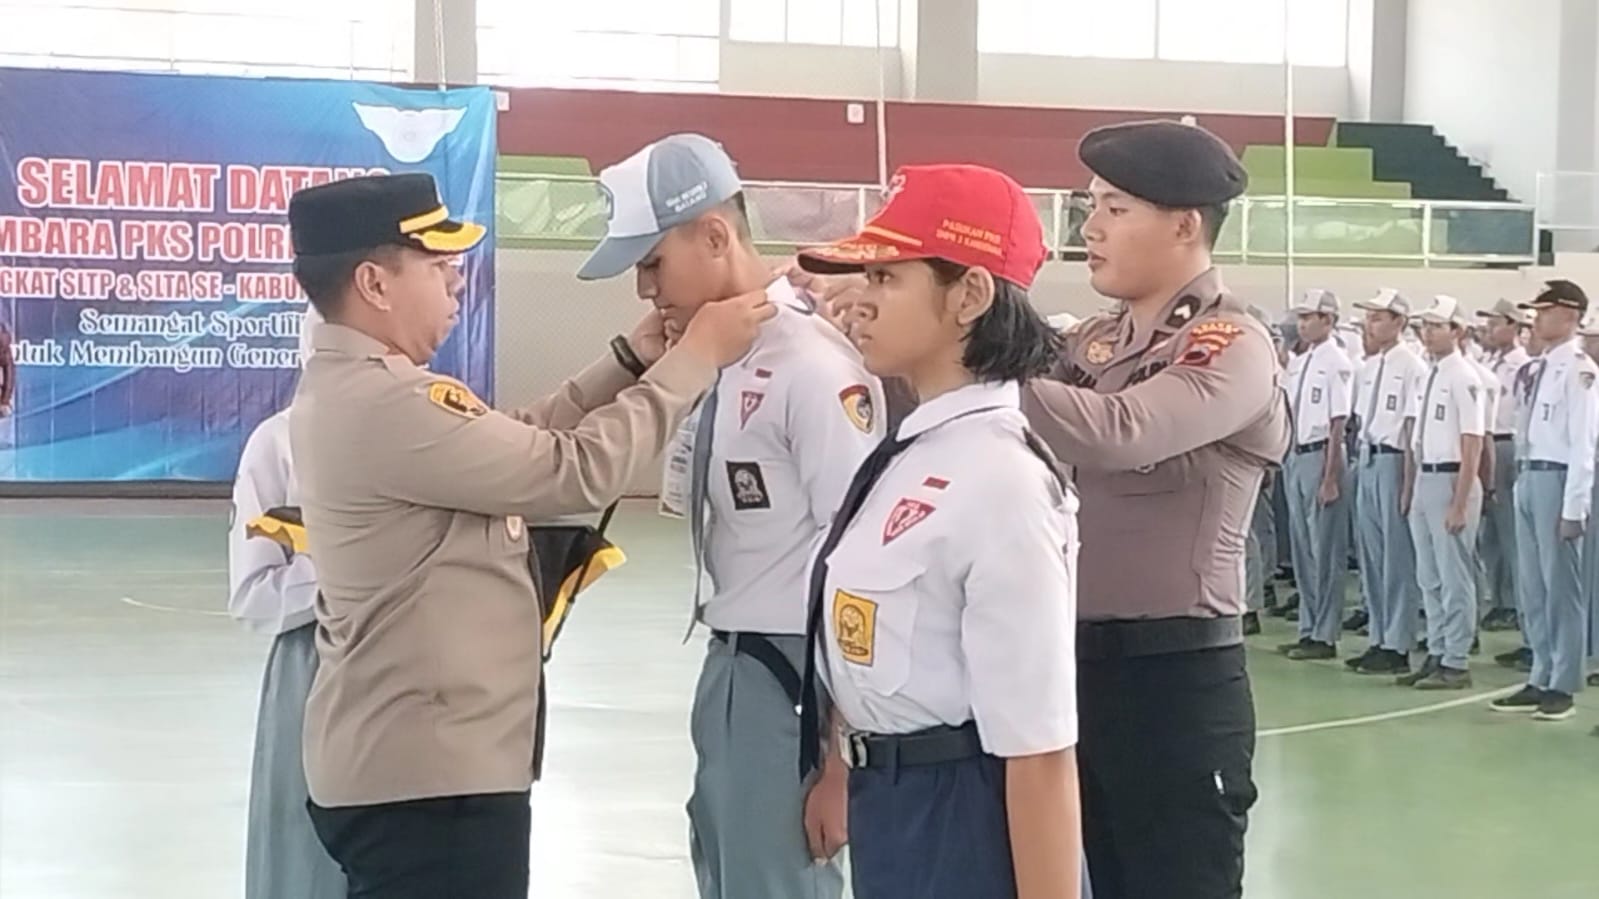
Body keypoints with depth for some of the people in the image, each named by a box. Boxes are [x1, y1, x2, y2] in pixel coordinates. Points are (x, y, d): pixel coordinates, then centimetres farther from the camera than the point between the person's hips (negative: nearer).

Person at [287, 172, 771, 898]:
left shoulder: (352, 386, 11)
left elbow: (518, 442, 13)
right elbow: (575, 471, -19)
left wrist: (632, 361, 6)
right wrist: (695, 358, -10)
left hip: (404, 758, 11)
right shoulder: (383, 403, -23)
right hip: (429, 776, -11)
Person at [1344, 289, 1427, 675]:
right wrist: (1362, 461, 12)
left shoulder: (1412, 368, -11)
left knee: (1398, 556, -2)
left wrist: (1409, 483, -16)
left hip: (1394, 460, -8)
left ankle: (1397, 646, 5)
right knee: (1370, 553, 12)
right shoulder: (1368, 368, 13)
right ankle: (1379, 639, 21)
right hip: (1368, 459, 8)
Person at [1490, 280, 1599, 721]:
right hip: (1529, 475, 8)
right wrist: (1522, 479, 11)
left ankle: (1562, 687, 8)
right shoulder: (1539, 368, 12)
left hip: (1558, 478, -8)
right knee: (1532, 586, 13)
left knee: (1561, 586, -1)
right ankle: (1541, 679, 22)